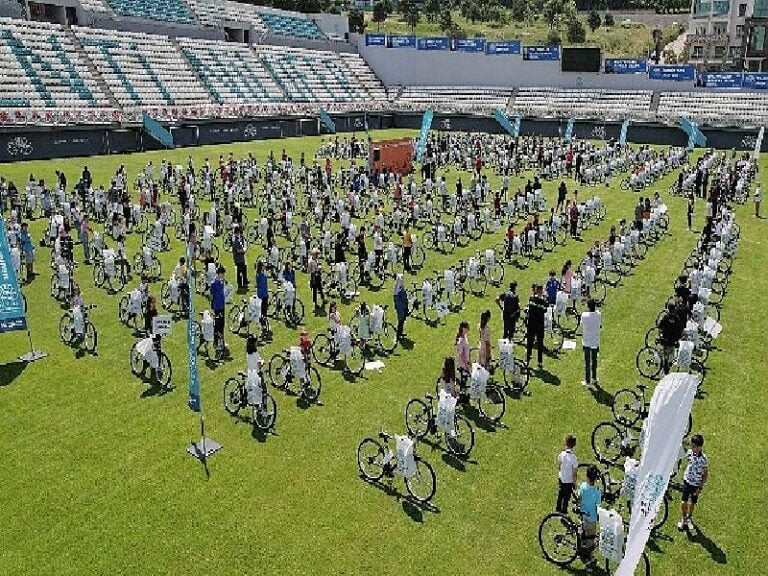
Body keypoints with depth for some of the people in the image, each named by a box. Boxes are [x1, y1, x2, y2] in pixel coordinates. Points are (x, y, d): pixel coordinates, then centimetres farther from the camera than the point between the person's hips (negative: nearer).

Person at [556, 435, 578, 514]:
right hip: (569, 481, -4)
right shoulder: (573, 458, -29)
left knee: (560, 494, 26)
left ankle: (558, 508, 45)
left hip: (561, 479, 4)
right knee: (566, 497, 17)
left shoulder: (561, 454, -16)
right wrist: (574, 483, -3)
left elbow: (559, 466, 0)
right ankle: (564, 511, 33)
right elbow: (574, 473, -19)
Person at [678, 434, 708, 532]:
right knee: (684, 502, -1)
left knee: (692, 502, 17)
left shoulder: (703, 459, -23)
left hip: (697, 484, -2)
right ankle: (683, 519, 21)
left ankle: (689, 517, 42)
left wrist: (700, 488, -11)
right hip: (687, 481, 2)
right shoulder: (689, 452, -13)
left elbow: (705, 474, -12)